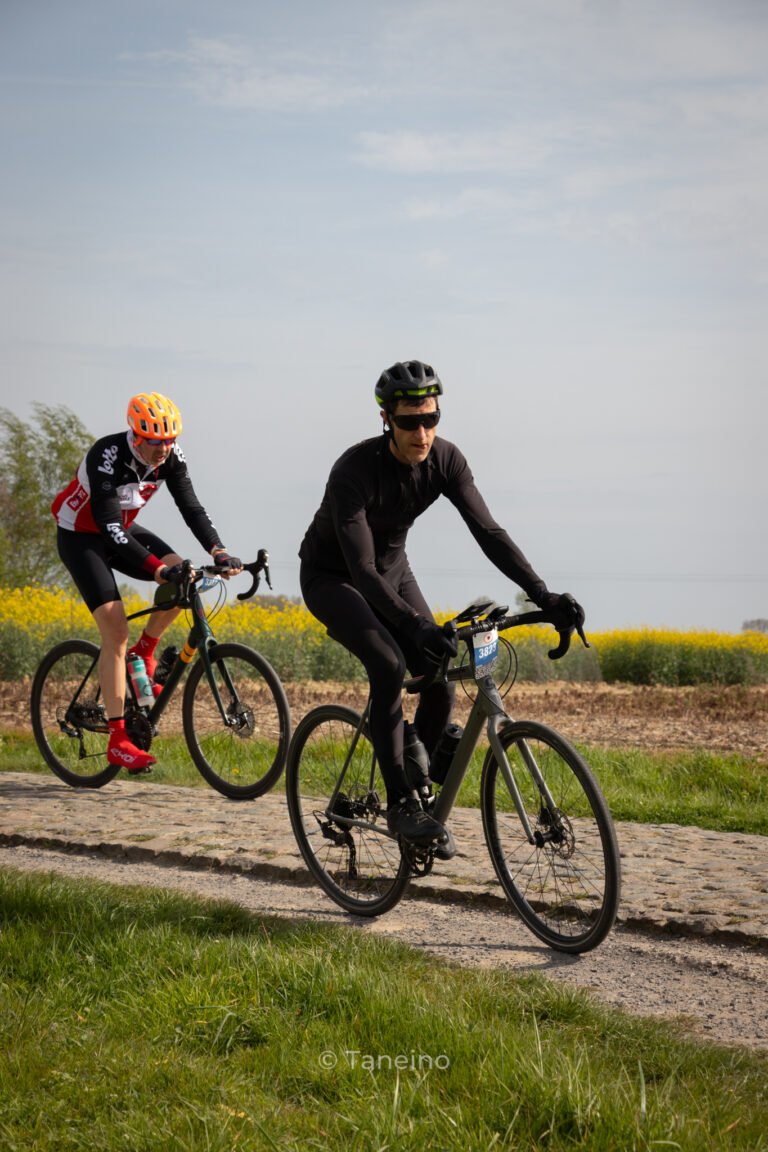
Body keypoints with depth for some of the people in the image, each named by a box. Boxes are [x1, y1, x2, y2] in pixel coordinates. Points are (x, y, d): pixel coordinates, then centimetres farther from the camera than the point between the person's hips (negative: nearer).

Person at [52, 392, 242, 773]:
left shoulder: (171, 456, -14)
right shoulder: (108, 456, -32)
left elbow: (190, 506, -15)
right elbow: (109, 525, -38)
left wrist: (218, 550, -31)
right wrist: (155, 566, -48)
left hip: (121, 530, 6)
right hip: (81, 535, -6)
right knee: (115, 630, -19)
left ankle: (143, 654, 6)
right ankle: (117, 741, -17)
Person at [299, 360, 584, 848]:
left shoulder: (445, 459, -17)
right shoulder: (355, 470, -33)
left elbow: (488, 531, -21)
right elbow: (362, 570, -38)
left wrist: (544, 595, -33)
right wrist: (413, 625, -50)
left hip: (391, 569, 6)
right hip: (331, 576, -5)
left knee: (440, 674, -11)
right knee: (389, 665, -29)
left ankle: (419, 784, 9)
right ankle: (400, 804, -22)